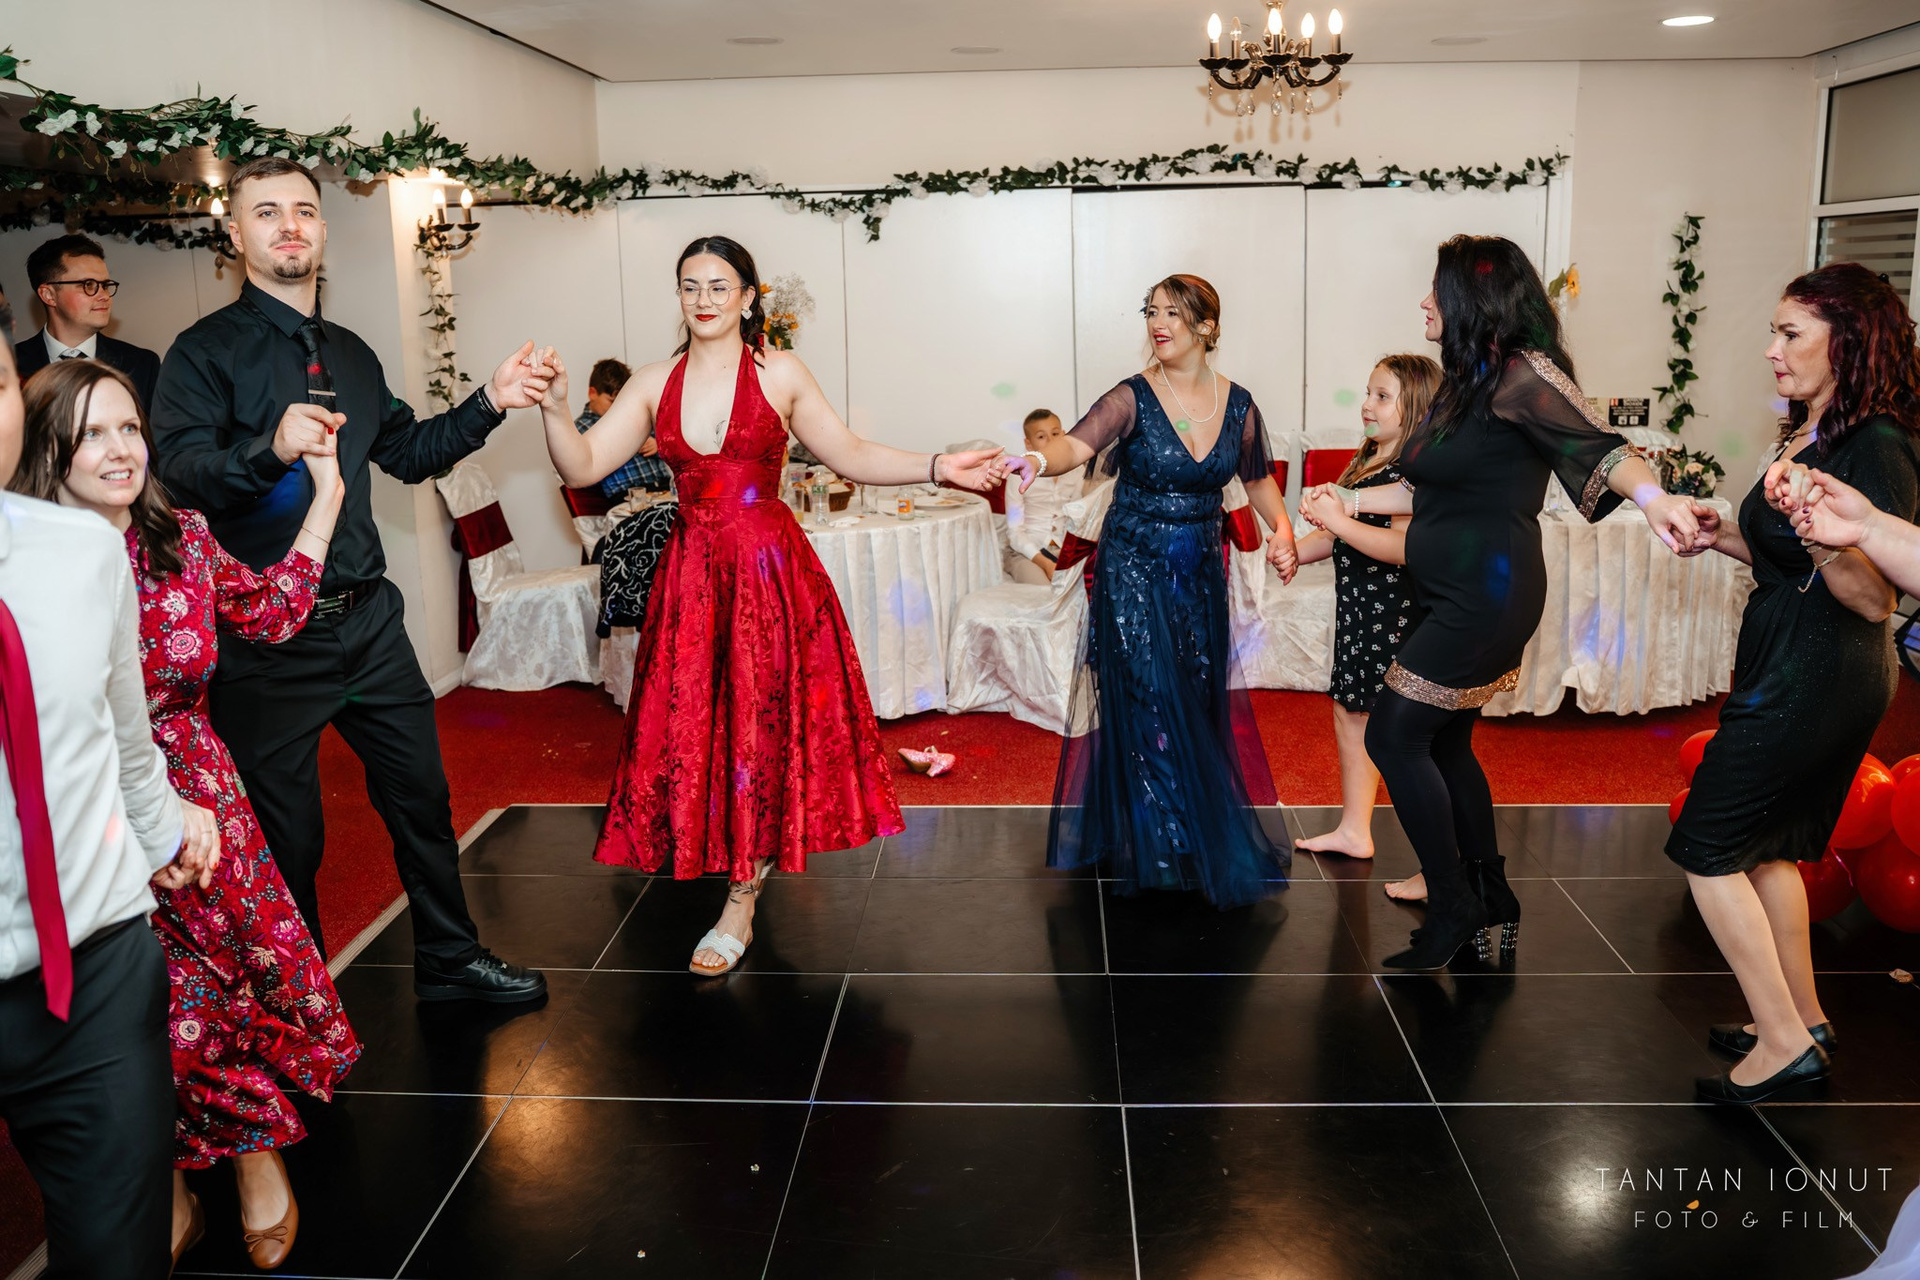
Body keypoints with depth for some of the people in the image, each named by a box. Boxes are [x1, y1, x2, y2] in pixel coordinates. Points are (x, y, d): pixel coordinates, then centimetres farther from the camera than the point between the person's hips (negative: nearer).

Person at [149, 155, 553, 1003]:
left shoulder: (352, 354, 14)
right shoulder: (206, 352, -7)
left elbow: (409, 452, 22)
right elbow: (177, 472, -20)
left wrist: (490, 401, 11)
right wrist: (269, 449, -37)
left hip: (368, 619, 6)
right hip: (266, 636, -6)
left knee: (421, 794, 14)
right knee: (286, 832, 7)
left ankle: (449, 962, 32)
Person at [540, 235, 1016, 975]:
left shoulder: (780, 374, -1)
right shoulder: (654, 386, 6)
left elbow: (851, 457, 1)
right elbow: (582, 468, 2)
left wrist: (937, 468, -9)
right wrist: (554, 408, -15)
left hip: (770, 571, -3)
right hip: (691, 575, 3)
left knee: (764, 725, 1)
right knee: (692, 725, 5)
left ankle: (741, 906, 14)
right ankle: (752, 866, 28)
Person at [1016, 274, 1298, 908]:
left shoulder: (1238, 405, 2)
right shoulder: (1134, 397, -10)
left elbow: (1257, 477, 17)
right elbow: (1078, 443, -27)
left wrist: (1282, 529, 2)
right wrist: (1041, 457, -49)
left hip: (1200, 571, 4)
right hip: (1134, 570, -3)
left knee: (1199, 704, 10)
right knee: (1149, 706, -2)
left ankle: (1206, 833, 28)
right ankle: (1160, 849, 13)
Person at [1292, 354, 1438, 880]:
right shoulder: (1367, 460, 13)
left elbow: (1405, 547, -30)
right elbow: (1339, 537, 23)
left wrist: (1339, 520, -28)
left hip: (1394, 616, -10)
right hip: (1357, 611, 10)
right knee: (1350, 714, 19)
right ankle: (1354, 829, 35)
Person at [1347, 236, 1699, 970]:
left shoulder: (1521, 375, -14)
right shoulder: (1463, 382, 13)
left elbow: (1596, 446, -28)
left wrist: (1652, 496, -47)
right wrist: (1353, 501, 29)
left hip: (1488, 597, -9)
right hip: (1452, 597, 9)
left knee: (1393, 737, -7)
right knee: (1442, 745, 15)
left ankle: (1452, 908, 7)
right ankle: (1491, 902, 29)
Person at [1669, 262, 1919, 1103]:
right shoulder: (1807, 437, 9)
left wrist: (1824, 539, -40)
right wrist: (1728, 538, 6)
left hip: (1815, 680, -10)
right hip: (1793, 670, 10)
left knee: (1707, 848, -3)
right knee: (1765, 844, 18)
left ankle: (1784, 1042, 5)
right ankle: (1802, 1020, 31)